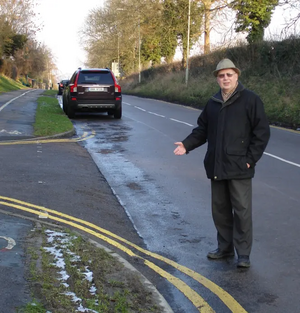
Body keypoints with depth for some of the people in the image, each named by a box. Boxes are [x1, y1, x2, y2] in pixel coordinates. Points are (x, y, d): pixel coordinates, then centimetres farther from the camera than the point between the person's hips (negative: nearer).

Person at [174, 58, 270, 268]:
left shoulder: (250, 100, -6)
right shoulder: (213, 103, 12)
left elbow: (262, 132, -8)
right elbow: (202, 130, 17)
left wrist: (251, 159, -12)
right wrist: (187, 145, 2)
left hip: (239, 168, -6)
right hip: (216, 167, 6)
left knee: (242, 211, -2)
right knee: (220, 209, 13)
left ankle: (243, 254, 8)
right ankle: (225, 248, 27)